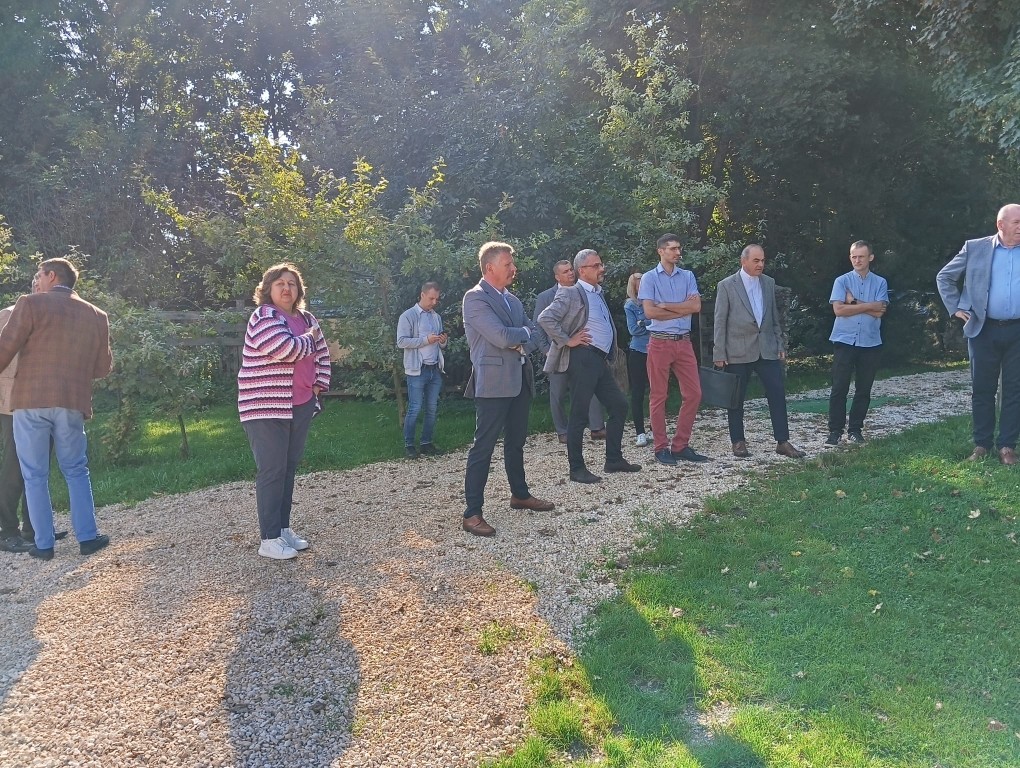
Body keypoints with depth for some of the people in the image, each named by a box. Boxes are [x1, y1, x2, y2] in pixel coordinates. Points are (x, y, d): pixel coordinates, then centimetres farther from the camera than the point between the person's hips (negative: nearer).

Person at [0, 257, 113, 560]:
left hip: (30, 401, -3)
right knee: (76, 471, 15)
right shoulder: (96, 316, 9)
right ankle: (88, 537, 12)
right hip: (72, 403, 3)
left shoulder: (31, 304, -3)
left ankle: (44, 544, 9)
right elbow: (103, 366, 13)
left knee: (35, 475, 7)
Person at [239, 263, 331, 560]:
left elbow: (321, 353, 21)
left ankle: (284, 528, 24)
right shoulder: (263, 317, -12)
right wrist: (309, 339, -7)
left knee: (290, 468, 13)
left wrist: (319, 383, 6)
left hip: (300, 405, 8)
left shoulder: (306, 319, 12)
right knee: (272, 471, -5)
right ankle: (269, 539, 2)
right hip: (266, 407, -7)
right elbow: (286, 349, -26)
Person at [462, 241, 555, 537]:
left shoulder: (513, 299, 16)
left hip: (520, 379, 8)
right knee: (483, 446, -6)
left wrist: (520, 344, -9)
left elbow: (535, 335, 13)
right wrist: (524, 331, -1)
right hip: (493, 382, -8)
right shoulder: (475, 298, -10)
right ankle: (472, 513, -2)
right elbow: (501, 337, -20)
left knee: (516, 442, 19)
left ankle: (520, 494, 33)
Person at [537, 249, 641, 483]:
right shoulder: (571, 294, -8)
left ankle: (614, 459, 22)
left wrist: (613, 347, 19)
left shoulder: (599, 294, 19)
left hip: (601, 359, 9)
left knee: (619, 406, 11)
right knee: (579, 413, -4)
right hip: (582, 358, -9)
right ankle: (576, 468, 4)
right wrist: (566, 341, -15)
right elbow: (545, 318, -19)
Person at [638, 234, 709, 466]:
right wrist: (683, 309, -5)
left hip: (684, 342, 4)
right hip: (660, 342, -4)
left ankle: (680, 445, 14)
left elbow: (696, 306, -3)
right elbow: (650, 312, -12)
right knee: (658, 396, 1)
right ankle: (661, 448, 10)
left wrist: (665, 305, -9)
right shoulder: (649, 278, 0)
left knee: (693, 393, 3)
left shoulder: (688, 276, 11)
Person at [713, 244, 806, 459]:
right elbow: (720, 322, -5)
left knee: (778, 394, 0)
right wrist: (720, 354, -7)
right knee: (736, 398, 3)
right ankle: (738, 442, 17)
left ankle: (783, 442, 8)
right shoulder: (727, 285, -4)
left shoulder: (769, 283, 10)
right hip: (738, 351, -4)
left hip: (767, 349, 4)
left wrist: (780, 345, 10)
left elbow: (774, 317, 15)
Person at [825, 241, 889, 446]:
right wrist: (868, 306, -6)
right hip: (844, 341, -2)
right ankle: (835, 430, 2)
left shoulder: (880, 282, 8)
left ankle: (855, 429, 16)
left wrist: (854, 302, -9)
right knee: (839, 387, -4)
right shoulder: (842, 281, 4)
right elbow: (838, 309, -10)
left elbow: (879, 311, -6)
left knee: (864, 389, 6)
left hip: (870, 343, 2)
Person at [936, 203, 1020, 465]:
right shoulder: (975, 248, 3)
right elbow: (944, 277, 10)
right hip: (984, 330, -1)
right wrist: (955, 307, 2)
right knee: (982, 389, 4)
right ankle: (982, 444, 14)